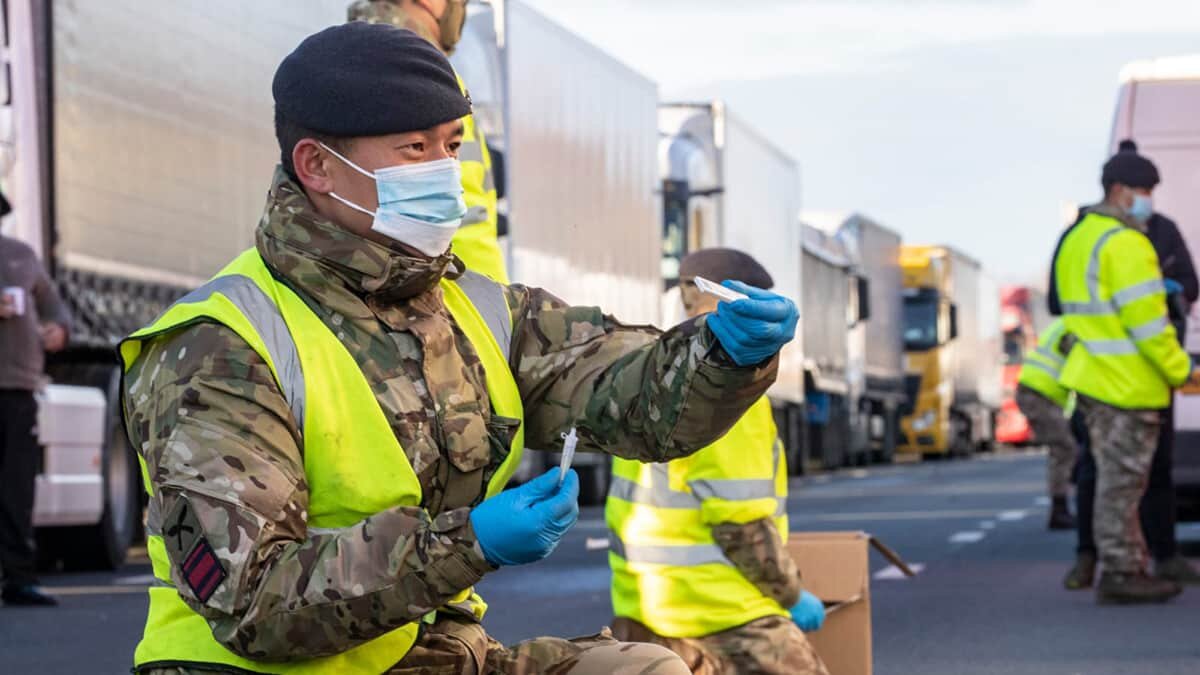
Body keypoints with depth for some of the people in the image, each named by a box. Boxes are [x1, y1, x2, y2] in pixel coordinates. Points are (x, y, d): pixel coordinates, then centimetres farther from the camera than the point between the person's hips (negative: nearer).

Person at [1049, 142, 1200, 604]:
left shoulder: (1078, 239, 16)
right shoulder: (1124, 243, -16)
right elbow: (1145, 320, -19)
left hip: (1095, 375, 10)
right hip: (1128, 382, -10)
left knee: (1117, 476, 13)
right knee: (1123, 478, -6)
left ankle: (1126, 569, 18)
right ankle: (1119, 572, -3)